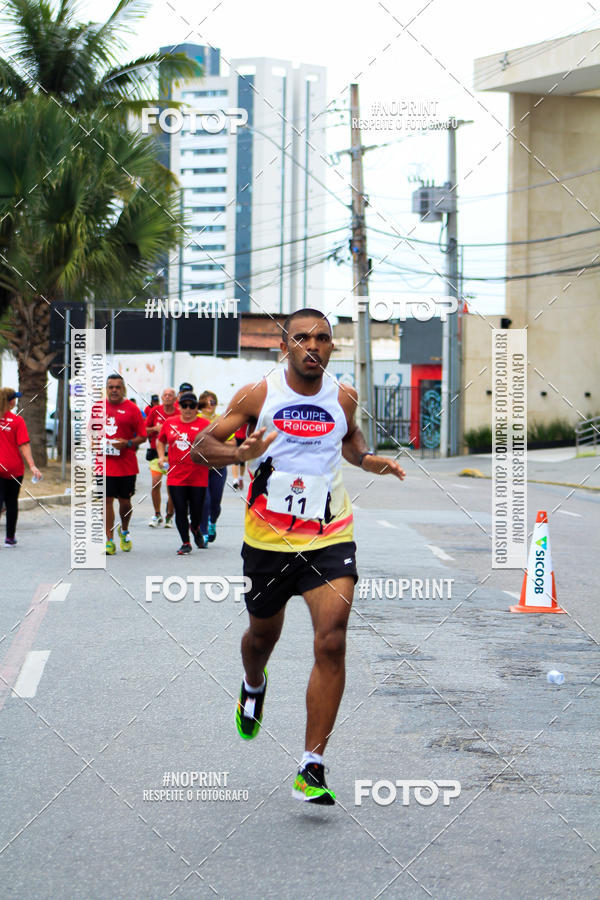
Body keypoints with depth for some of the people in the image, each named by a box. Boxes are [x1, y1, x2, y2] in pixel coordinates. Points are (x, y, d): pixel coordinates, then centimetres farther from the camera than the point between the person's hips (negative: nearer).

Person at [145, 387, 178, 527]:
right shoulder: (155, 411, 2)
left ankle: (169, 516, 13)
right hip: (156, 452, 1)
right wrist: (155, 429, -9)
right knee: (156, 483, -7)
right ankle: (157, 515, 7)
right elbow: (145, 430, 9)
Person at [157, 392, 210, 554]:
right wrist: (161, 456, 9)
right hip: (176, 476, 2)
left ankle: (196, 529, 39)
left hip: (198, 477, -2)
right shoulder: (169, 423, 7)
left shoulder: (204, 424, -2)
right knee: (180, 511, -1)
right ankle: (185, 543, 12)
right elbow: (160, 440, 23)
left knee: (196, 512, 5)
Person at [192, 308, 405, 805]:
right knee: (264, 634, 19)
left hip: (330, 538, 0)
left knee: (331, 643, -15)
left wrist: (366, 458, 1)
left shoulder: (343, 397, 1)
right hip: (269, 537, 0)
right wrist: (241, 453, -24)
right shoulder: (258, 395, -7)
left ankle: (312, 767, -11)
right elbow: (201, 447, -3)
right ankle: (254, 686, 58)